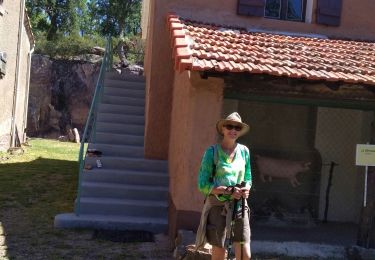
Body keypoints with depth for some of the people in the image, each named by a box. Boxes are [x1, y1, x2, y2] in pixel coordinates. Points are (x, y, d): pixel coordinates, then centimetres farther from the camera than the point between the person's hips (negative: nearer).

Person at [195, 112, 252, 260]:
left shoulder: (244, 151, 7)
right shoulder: (212, 151, -5)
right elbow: (202, 185, -8)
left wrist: (246, 190, -6)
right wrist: (228, 191, -17)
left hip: (239, 207, 4)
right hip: (218, 206, -3)